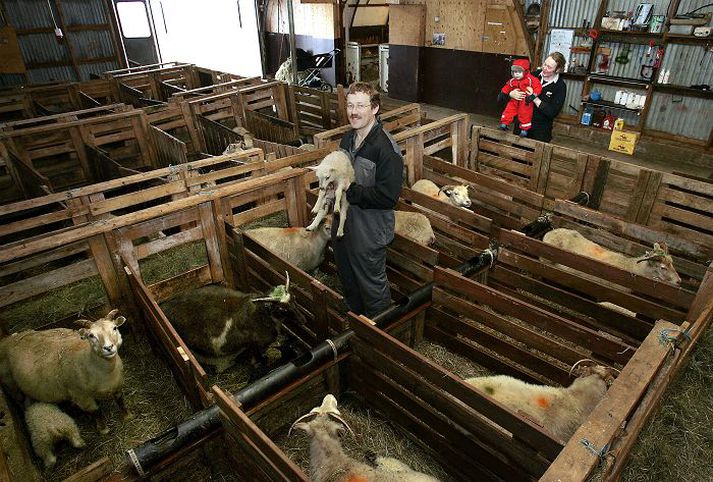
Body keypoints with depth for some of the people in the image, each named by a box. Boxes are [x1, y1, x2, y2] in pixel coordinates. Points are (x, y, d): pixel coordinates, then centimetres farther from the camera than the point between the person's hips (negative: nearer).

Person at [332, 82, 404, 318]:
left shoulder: (386, 148, -24)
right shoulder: (348, 139, 3)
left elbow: (388, 197, -28)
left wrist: (349, 190, -26)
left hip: (369, 232, -8)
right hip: (343, 222, 9)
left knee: (372, 285, 11)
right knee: (347, 279, 26)